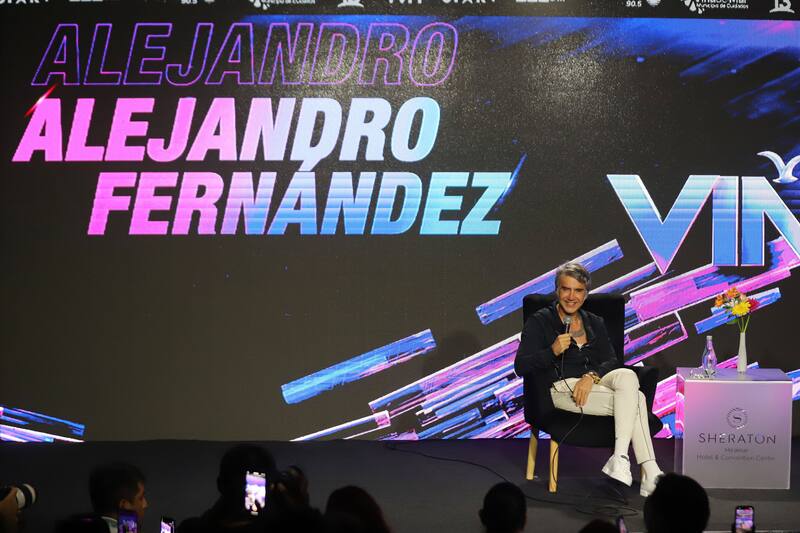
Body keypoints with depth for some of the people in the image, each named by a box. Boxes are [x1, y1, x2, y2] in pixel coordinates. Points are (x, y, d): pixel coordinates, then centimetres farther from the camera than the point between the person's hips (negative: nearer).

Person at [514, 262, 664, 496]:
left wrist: (591, 376, -14)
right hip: (562, 387, -5)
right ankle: (650, 474, -34)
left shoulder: (595, 323, 20)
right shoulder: (540, 321, 5)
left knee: (627, 376, -32)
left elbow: (611, 361, 8)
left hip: (596, 381, 5)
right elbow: (521, 367, -4)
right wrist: (552, 351, -19)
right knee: (636, 399, -27)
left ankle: (620, 458, -38)